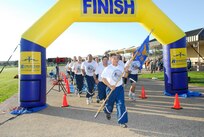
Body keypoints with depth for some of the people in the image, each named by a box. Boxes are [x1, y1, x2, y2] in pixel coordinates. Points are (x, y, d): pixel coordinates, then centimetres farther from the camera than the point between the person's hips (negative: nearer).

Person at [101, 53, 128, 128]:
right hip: (111, 89, -3)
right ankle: (108, 112, 50)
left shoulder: (121, 67, 2)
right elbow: (103, 78, -14)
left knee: (121, 104, -4)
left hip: (120, 88, 3)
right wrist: (110, 86, -20)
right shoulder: (108, 68, -12)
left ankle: (122, 121, 4)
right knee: (109, 104, 14)